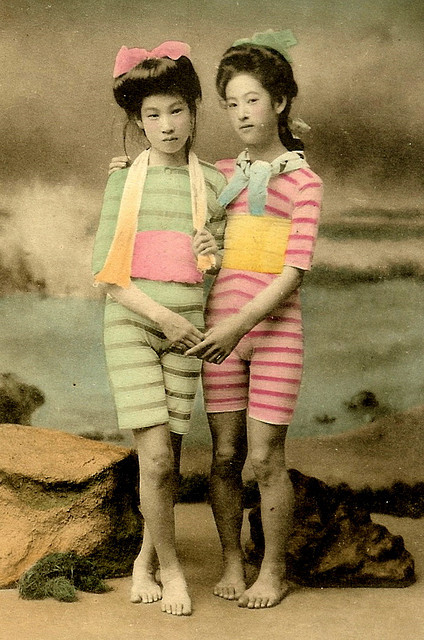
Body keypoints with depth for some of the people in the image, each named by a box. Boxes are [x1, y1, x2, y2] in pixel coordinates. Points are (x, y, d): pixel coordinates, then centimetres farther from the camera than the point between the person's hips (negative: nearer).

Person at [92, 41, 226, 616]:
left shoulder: (212, 183, 8)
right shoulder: (125, 181, 2)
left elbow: (221, 263, 16)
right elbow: (108, 273, -2)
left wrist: (214, 253, -7)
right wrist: (163, 317, -13)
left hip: (185, 327, 2)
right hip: (131, 325, -2)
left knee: (168, 455, 5)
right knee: (156, 456, -9)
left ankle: (146, 558, 26)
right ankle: (169, 566, 12)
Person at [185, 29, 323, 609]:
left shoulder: (304, 182, -1)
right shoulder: (222, 174, 13)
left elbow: (293, 273, -10)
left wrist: (239, 325, -21)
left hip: (274, 329, -4)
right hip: (221, 331, 4)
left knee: (265, 459, 0)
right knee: (225, 456, 7)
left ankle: (274, 568, 18)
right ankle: (232, 560, 24)